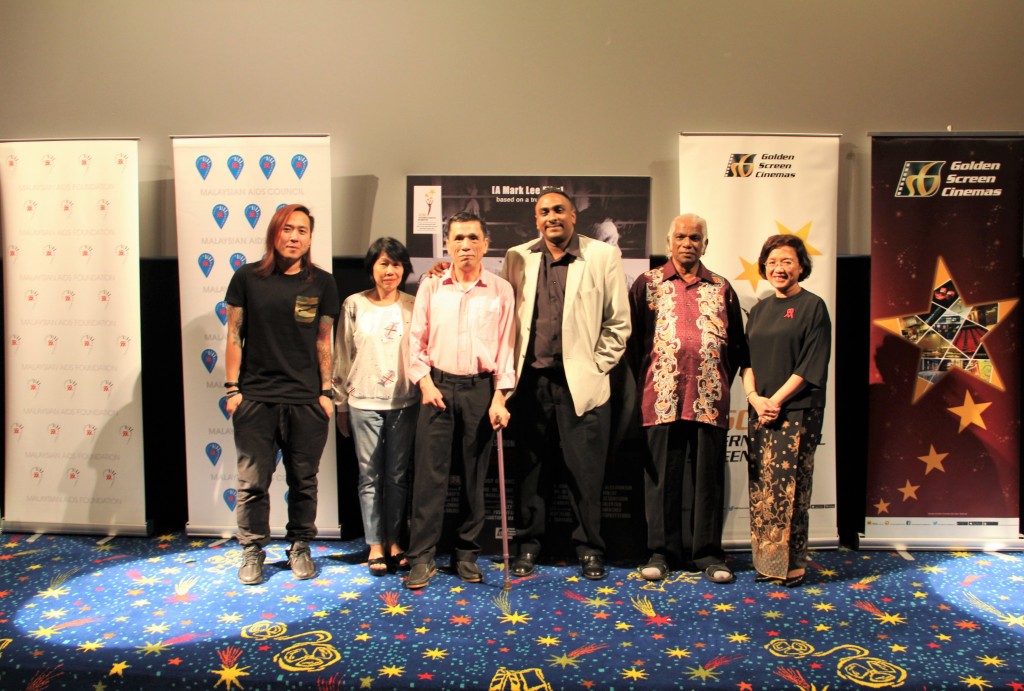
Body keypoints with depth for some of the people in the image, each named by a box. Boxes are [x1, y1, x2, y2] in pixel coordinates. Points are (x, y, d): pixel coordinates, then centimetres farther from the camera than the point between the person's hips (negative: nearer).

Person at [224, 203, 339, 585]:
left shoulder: (322, 282, 4)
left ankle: (300, 547, 25)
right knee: (252, 481, 4)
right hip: (255, 397, 0)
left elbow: (323, 341, 6)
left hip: (305, 399, 1)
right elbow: (234, 336, 5)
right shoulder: (247, 278, 3)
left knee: (303, 480, 9)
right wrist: (232, 388, 0)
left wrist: (326, 392, 3)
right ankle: (252, 551, 20)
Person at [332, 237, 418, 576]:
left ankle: (394, 542, 20)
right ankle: (375, 545, 15)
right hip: (364, 403, 0)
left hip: (403, 402, 1)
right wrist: (340, 404, 7)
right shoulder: (354, 305, 2)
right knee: (370, 475, 5)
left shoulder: (413, 307, 2)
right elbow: (342, 357, 6)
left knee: (398, 475, 8)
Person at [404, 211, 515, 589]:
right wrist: (424, 381, -4)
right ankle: (422, 557, 8)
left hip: (480, 389, 0)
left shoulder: (501, 290, 3)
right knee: (429, 473, -1)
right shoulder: (431, 285, 6)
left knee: (475, 475, 6)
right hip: (438, 386, 0)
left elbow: (505, 346, 2)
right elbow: (417, 339, 7)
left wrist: (499, 396, -5)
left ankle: (466, 554, 20)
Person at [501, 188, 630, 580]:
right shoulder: (518, 258, 8)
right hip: (531, 380, 2)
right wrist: (509, 370, 6)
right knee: (530, 467, 10)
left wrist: (597, 366, -1)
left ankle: (589, 548, 20)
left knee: (586, 470, 3)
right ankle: (528, 543, 25)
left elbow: (618, 322, 3)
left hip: (581, 382, -2)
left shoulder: (603, 256, 1)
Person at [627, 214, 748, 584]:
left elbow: (736, 344, 16)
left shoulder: (721, 288, 14)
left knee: (707, 476, 5)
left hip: (709, 399, 2)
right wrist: (643, 382, 3)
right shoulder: (647, 283, 9)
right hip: (661, 397, -1)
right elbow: (633, 337, 6)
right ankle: (662, 551, 13)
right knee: (662, 475, 3)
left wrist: (722, 381, 9)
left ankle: (707, 552, 14)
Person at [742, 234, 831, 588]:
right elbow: (746, 360, 13)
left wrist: (777, 400, -13)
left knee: (788, 486, -6)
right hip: (759, 410, 5)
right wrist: (755, 398, -4)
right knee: (760, 487, 5)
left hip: (797, 411, -5)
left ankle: (791, 564, 5)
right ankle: (765, 560, 14)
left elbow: (812, 365, -8)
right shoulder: (759, 310, 16)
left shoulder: (812, 307, -1)